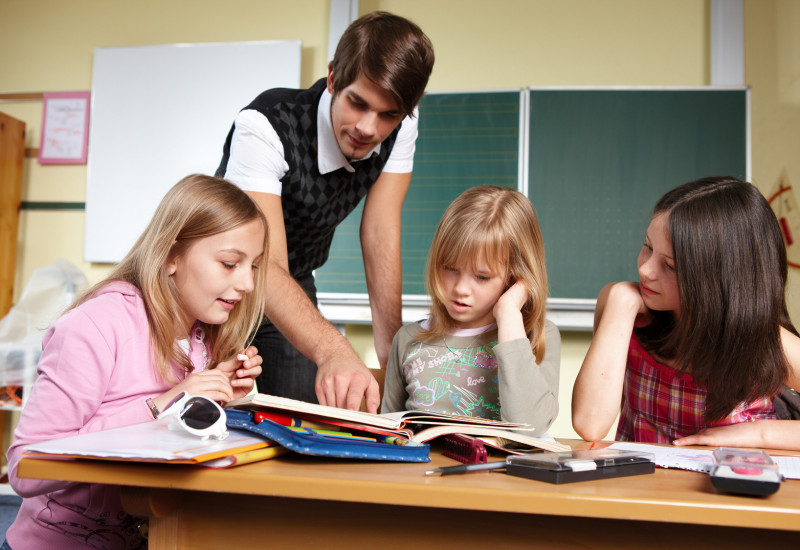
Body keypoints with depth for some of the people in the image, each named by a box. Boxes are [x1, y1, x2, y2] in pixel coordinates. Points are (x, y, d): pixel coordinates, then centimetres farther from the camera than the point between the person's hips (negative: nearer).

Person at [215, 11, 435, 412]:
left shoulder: (399, 127, -17)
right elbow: (266, 267, -43)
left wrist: (392, 352, -23)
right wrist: (333, 352, -60)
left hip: (296, 285, 4)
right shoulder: (264, 127, -33)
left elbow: (380, 234, -16)